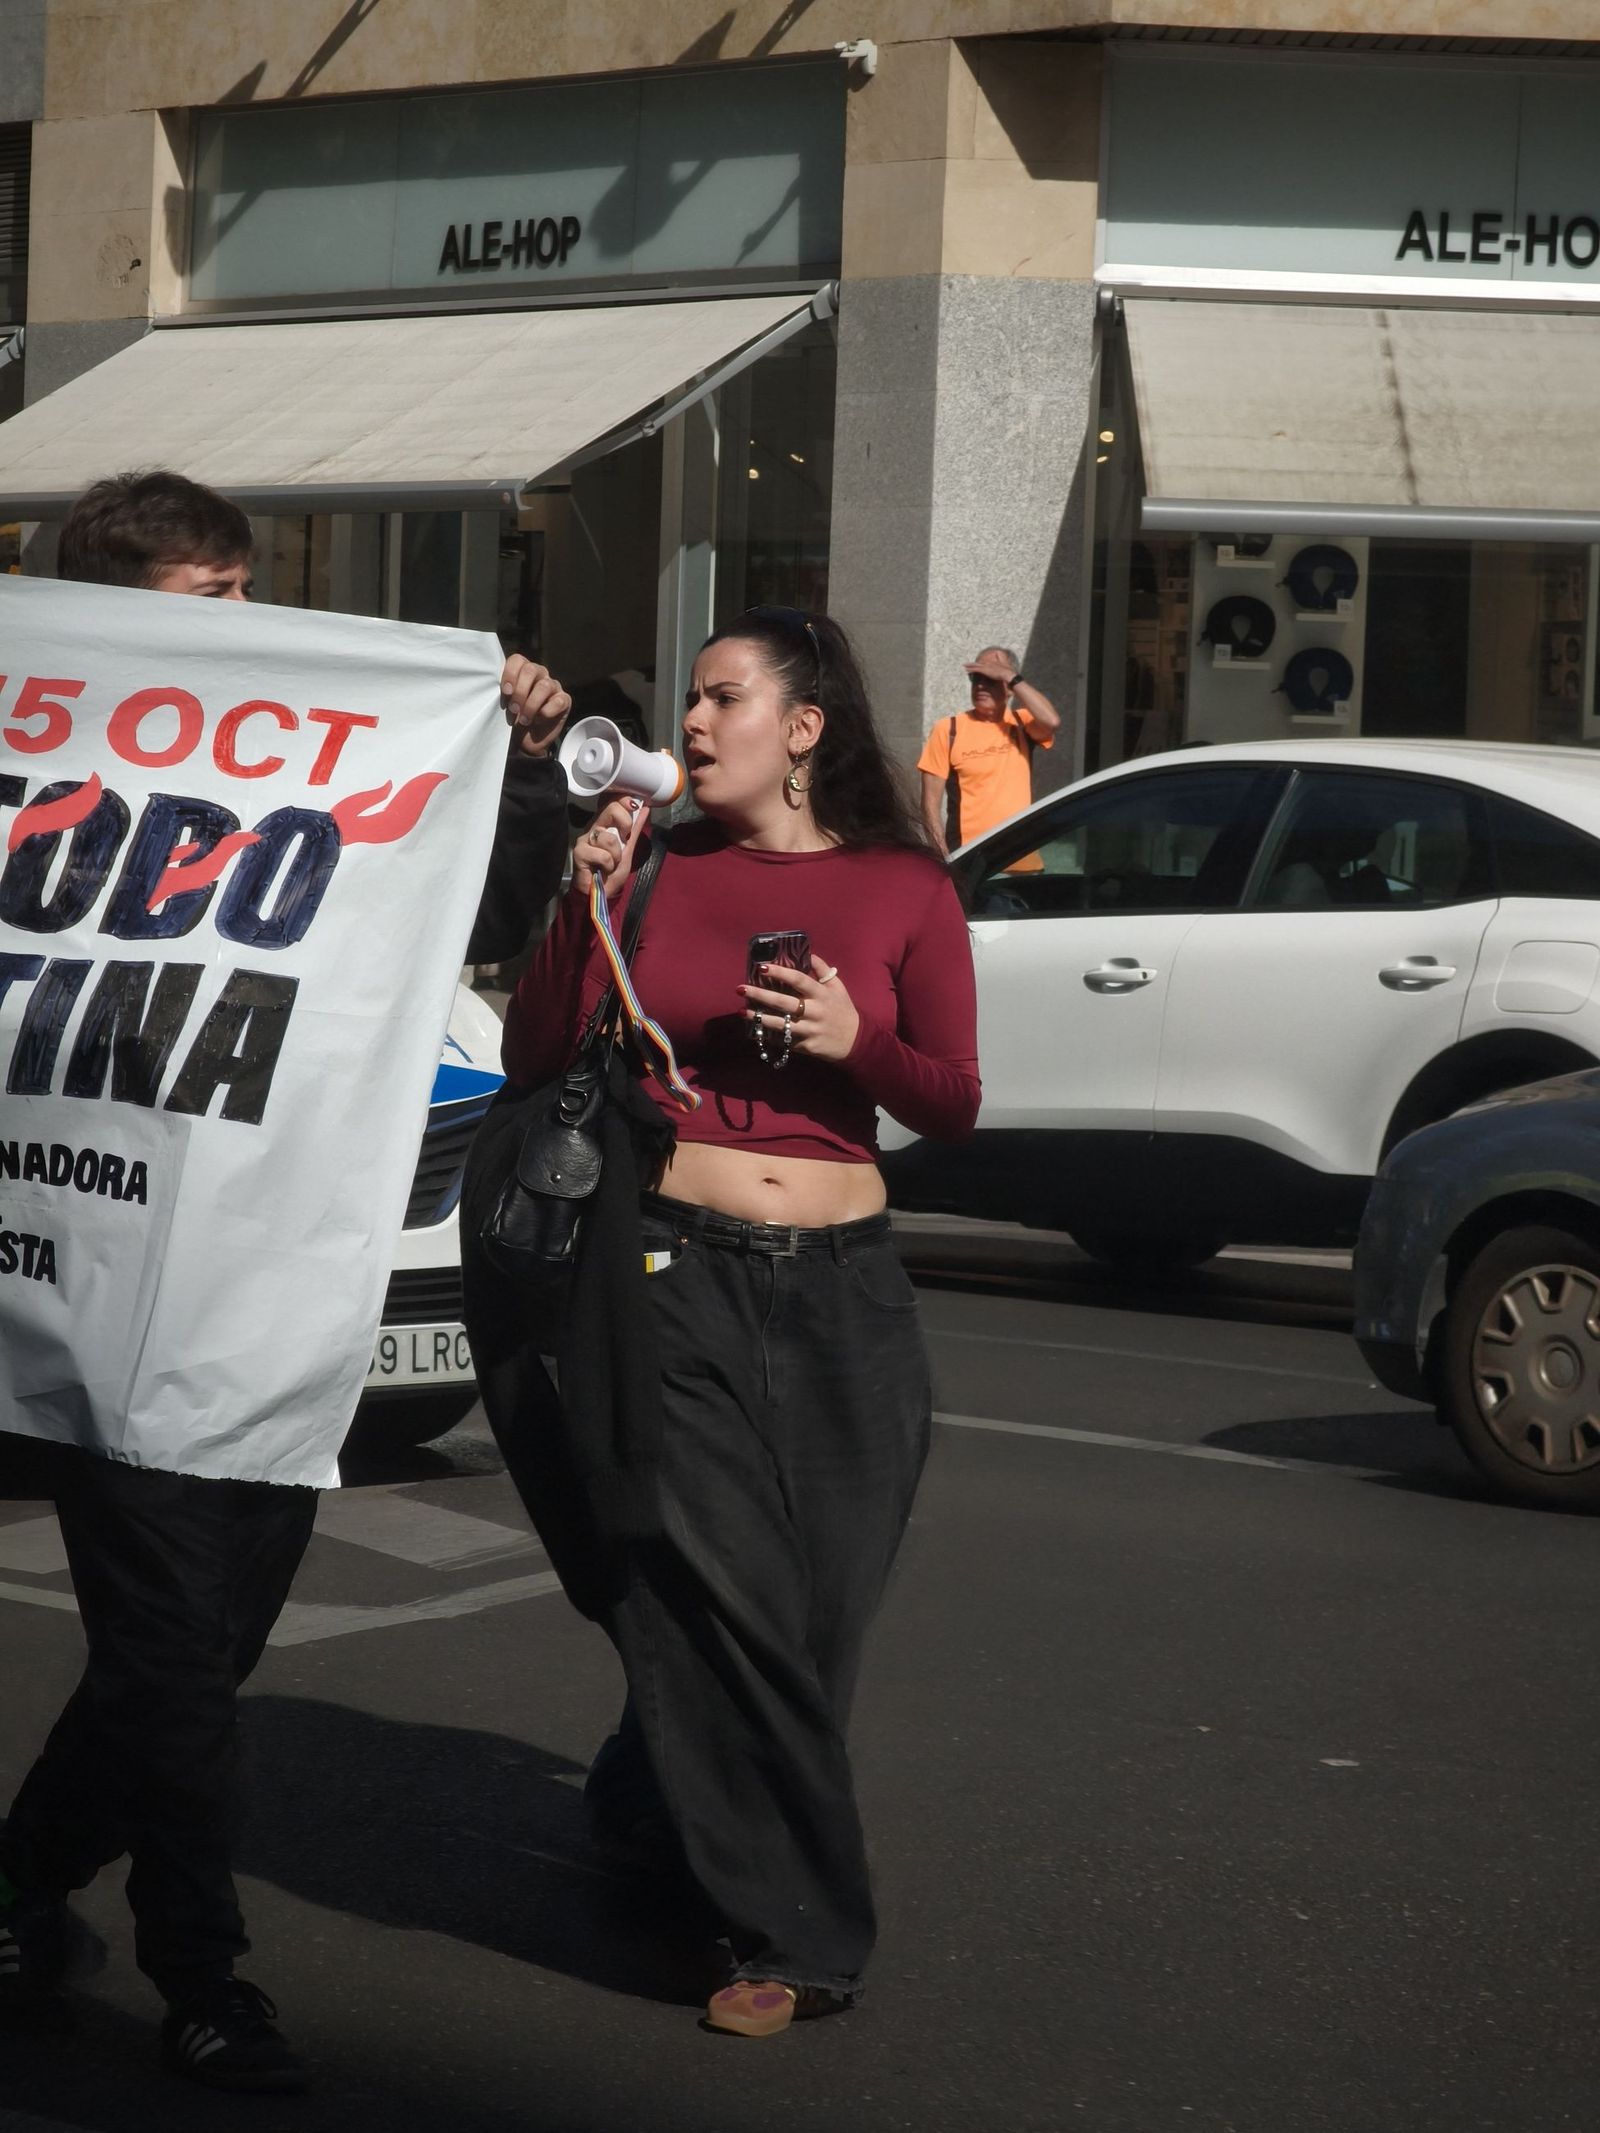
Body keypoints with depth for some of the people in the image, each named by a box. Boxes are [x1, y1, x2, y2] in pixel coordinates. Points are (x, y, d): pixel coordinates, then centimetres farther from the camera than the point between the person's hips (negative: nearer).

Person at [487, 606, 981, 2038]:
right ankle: (797, 1934, 3)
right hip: (670, 1268, -1)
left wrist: (857, 1040, -12)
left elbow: (956, 1107, 6)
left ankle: (650, 1820, 28)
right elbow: (534, 1064, 3)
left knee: (817, 1610, 3)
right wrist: (585, 906, -8)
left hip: (840, 1287, 2)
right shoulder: (653, 861, 5)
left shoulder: (904, 888, 5)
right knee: (723, 1596, -8)